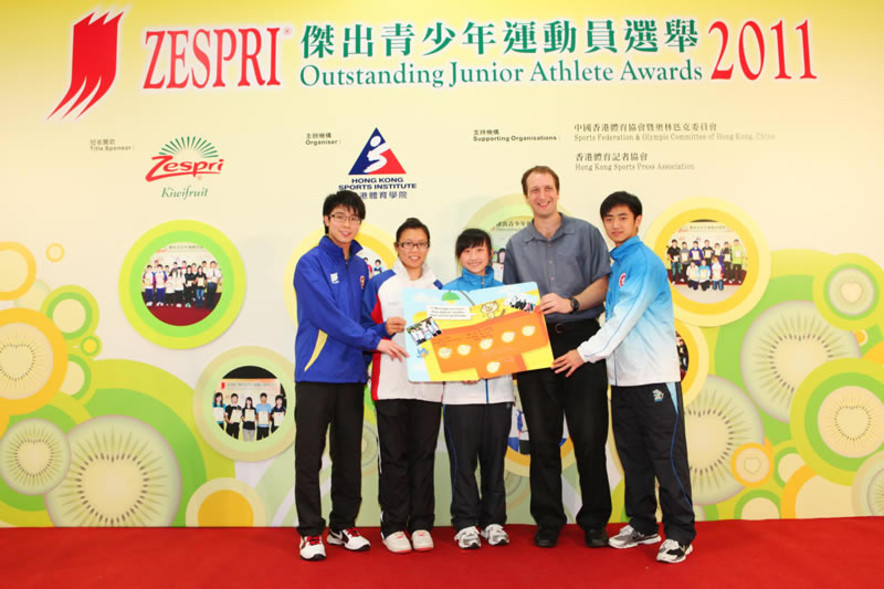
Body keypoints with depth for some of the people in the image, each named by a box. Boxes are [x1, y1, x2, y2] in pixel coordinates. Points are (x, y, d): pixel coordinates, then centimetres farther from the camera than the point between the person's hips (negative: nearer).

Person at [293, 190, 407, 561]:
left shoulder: (360, 267, 12)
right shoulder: (311, 263, -6)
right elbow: (328, 315, -15)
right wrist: (375, 340, -17)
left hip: (351, 373, 6)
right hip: (316, 372, -5)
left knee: (349, 455, 12)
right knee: (309, 456, 3)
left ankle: (343, 526, 26)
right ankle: (311, 531, 16)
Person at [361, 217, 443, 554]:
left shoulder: (437, 287, 13)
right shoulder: (380, 284, 5)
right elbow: (365, 329, 3)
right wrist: (385, 329, -15)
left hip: (429, 384, 2)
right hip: (391, 383, -2)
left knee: (424, 454, 7)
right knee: (394, 456, 2)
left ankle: (421, 524, 18)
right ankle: (393, 525, 14)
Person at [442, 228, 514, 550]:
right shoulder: (448, 292, 5)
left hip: (498, 387, 2)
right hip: (460, 389, -2)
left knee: (495, 458, 10)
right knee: (463, 460, 3)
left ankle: (494, 521, 22)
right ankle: (466, 523, 16)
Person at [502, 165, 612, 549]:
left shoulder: (585, 234, 7)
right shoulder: (516, 245, 14)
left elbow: (605, 283, -1)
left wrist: (571, 303, -16)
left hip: (581, 340, -2)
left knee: (590, 434, 1)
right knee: (542, 437, 6)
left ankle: (594, 521, 17)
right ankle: (548, 521, 20)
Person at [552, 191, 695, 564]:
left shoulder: (645, 262, -10)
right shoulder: (614, 264, 14)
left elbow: (624, 319, -17)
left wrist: (586, 352, -15)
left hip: (654, 376, -8)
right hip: (622, 377, 8)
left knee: (667, 457, 1)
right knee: (632, 456, 15)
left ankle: (680, 533, 13)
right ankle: (642, 524, 29)